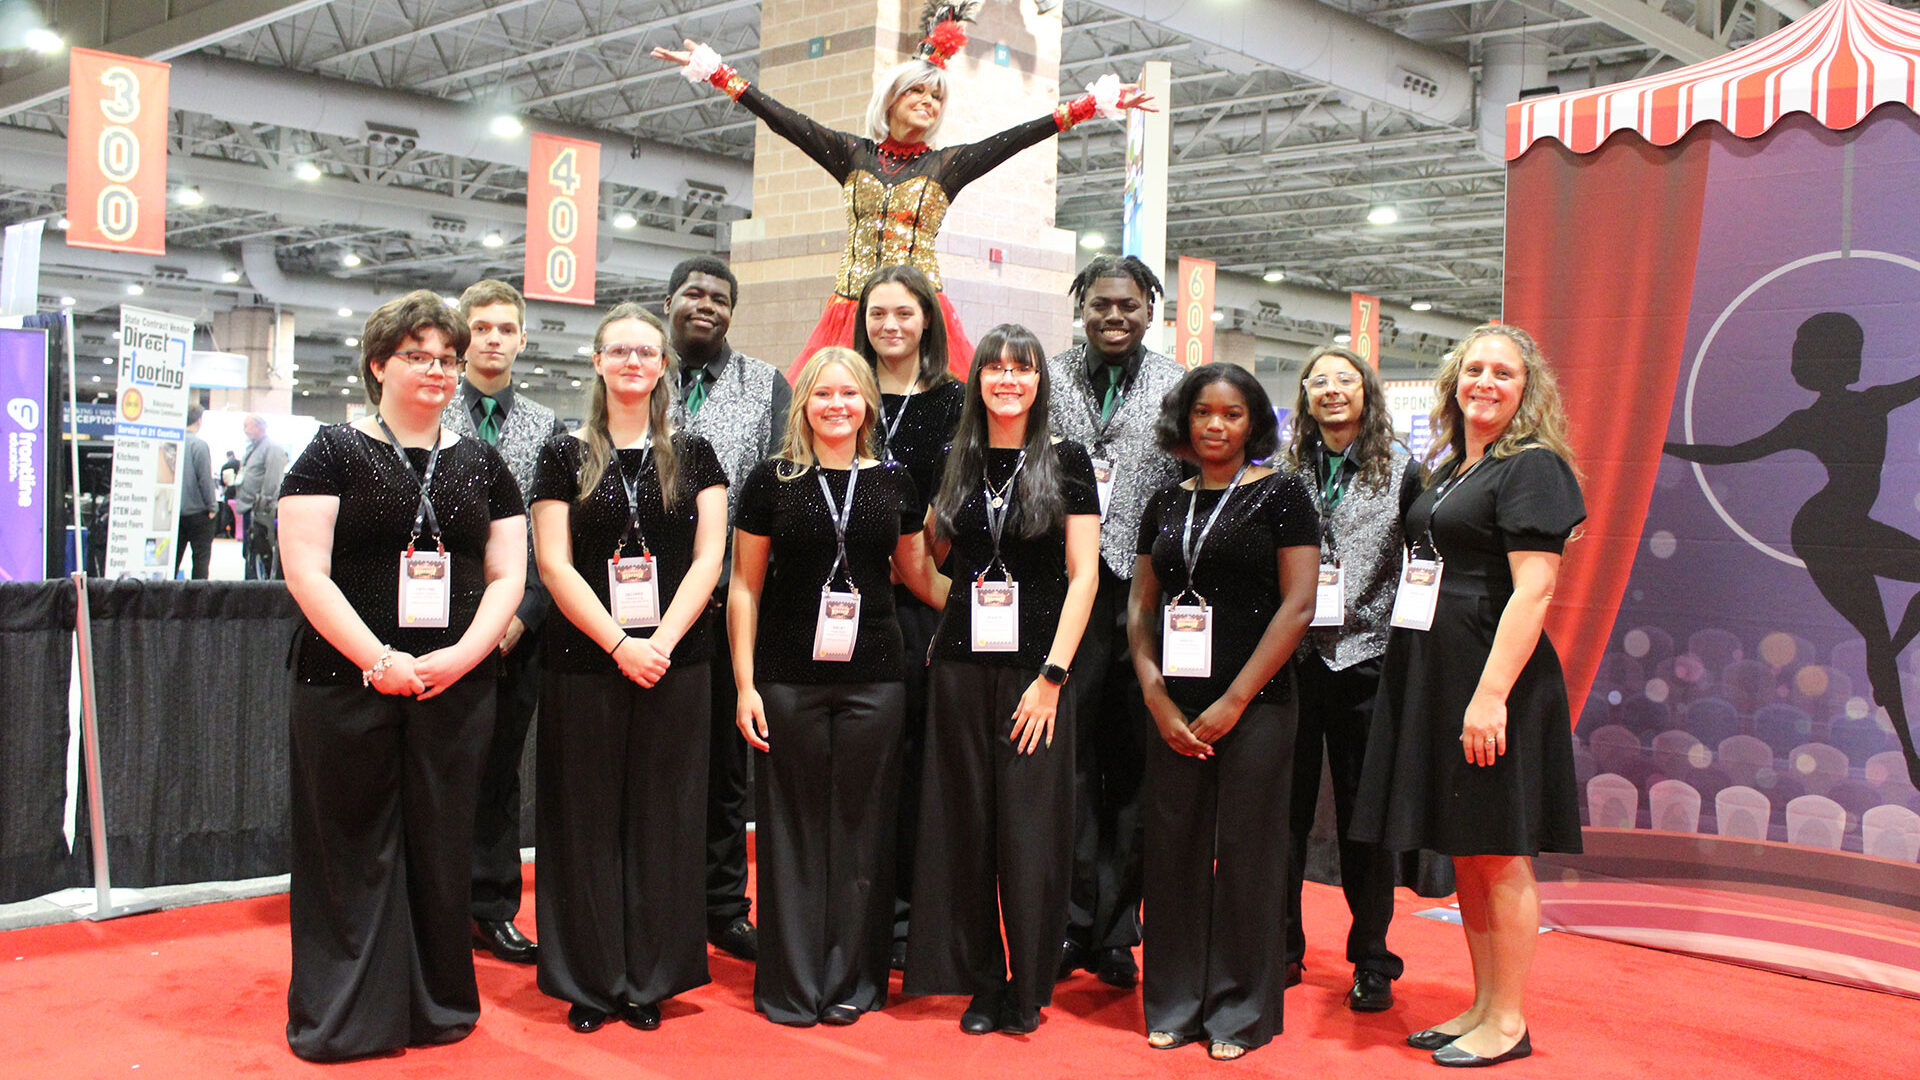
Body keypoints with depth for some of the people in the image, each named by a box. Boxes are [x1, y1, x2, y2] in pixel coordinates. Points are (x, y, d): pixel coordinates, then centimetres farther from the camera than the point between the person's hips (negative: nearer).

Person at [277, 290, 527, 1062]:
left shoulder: (481, 464, 11)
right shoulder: (335, 452, 1)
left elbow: (507, 574, 7)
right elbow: (306, 571, -7)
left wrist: (460, 656, -9)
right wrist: (377, 659, -15)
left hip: (456, 688, 3)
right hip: (346, 683, -3)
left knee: (441, 846, 9)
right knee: (352, 846, 4)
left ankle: (438, 1004, 23)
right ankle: (341, 1017, 17)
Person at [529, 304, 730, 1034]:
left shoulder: (692, 456, 8)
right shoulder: (565, 456, 5)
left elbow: (708, 556, 1)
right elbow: (555, 564, -2)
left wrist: (661, 641, -12)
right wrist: (619, 643, -13)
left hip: (674, 663, 1)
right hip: (585, 662, -1)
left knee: (661, 816, 5)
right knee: (588, 818, 3)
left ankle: (650, 980, 15)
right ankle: (590, 982, 15)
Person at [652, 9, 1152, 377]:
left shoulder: (947, 164, 9)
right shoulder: (853, 154, 11)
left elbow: (1016, 137, 4)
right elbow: (783, 120, 8)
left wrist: (1091, 105, -1)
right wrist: (717, 73, 5)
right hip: (852, 304, 1)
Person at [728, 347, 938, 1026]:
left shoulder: (893, 481, 8)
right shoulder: (773, 480, 2)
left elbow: (917, 573, 19)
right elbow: (745, 585, 3)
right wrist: (745, 683, -2)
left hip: (872, 677, 2)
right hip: (788, 678, -1)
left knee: (861, 824, 6)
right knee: (794, 825, 3)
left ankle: (852, 982, 19)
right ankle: (791, 986, 16)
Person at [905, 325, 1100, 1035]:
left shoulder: (1065, 462, -1)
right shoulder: (957, 464, 9)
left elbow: (1083, 574, -6)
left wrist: (1052, 675, -11)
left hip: (1036, 667, -3)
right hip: (961, 666, 3)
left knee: (1030, 829, 0)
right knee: (966, 825, 6)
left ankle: (1028, 989, 15)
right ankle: (981, 981, 20)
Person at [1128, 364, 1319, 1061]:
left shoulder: (1280, 494, -1)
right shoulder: (1166, 504, 12)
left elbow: (1297, 605, -8)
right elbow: (1141, 610, 12)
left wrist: (1233, 701, -11)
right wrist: (1158, 700, -3)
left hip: (1255, 705, -4)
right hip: (1174, 708, 4)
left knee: (1245, 854, 1)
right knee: (1173, 849, 7)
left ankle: (1241, 1012, 14)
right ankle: (1175, 1006, 20)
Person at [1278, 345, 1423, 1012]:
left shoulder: (1400, 469, 4)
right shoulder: (1284, 469, 8)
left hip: (1366, 655, -1)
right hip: (1292, 656, 2)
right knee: (1285, 804, 6)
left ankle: (1372, 961, 17)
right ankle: (1281, 948, 20)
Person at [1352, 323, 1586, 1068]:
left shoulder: (1531, 468, -9)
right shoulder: (1449, 470, 16)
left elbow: (1532, 591, -17)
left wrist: (1491, 694, -24)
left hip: (1494, 678, -8)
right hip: (1434, 674, 8)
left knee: (1498, 854, 0)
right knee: (1464, 853, 13)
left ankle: (1508, 1022, 11)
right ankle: (1481, 1007, 24)